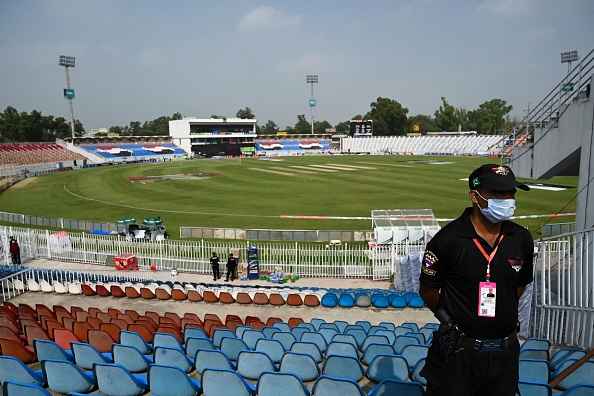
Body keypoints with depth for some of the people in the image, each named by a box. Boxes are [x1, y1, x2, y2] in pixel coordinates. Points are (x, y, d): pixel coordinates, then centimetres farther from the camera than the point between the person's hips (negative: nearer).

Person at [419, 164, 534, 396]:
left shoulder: (521, 238, -3)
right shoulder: (448, 239, -17)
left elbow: (521, 284, 14)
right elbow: (428, 289, -5)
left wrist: (502, 314, 13)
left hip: (505, 351, 4)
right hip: (459, 350, -4)